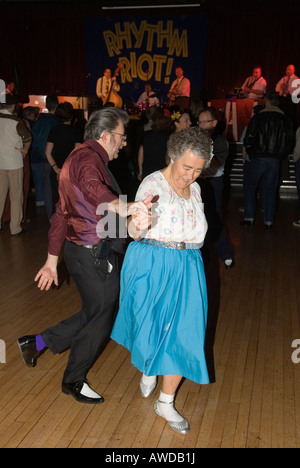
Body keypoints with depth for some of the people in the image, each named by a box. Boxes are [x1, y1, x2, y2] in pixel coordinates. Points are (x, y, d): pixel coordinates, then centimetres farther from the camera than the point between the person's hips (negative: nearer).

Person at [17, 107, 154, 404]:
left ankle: (37, 343, 31)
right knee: (100, 317, 8)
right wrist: (126, 208, -61)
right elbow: (94, 190, -42)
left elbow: (61, 214, 19)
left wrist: (52, 260, 22)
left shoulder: (79, 157, 17)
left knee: (95, 314, 19)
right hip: (94, 254, -10)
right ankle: (74, 381, 31)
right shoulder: (88, 158, -16)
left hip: (80, 251, 10)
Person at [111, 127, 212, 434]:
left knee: (182, 334, 3)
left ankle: (166, 403, 20)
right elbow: (136, 233, -18)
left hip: (186, 270, 5)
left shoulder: (195, 189, 8)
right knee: (150, 327, 10)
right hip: (152, 267, -5)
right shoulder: (152, 184, -12)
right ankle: (148, 370, 45)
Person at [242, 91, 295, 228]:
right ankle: (269, 220, 10)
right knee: (270, 189, 10)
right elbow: (291, 142, 7)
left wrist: (250, 151, 8)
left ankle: (249, 217, 6)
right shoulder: (286, 120, 4)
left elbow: (249, 140, -9)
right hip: (275, 160, 3)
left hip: (258, 159, -3)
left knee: (249, 186, 10)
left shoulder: (258, 117, -6)